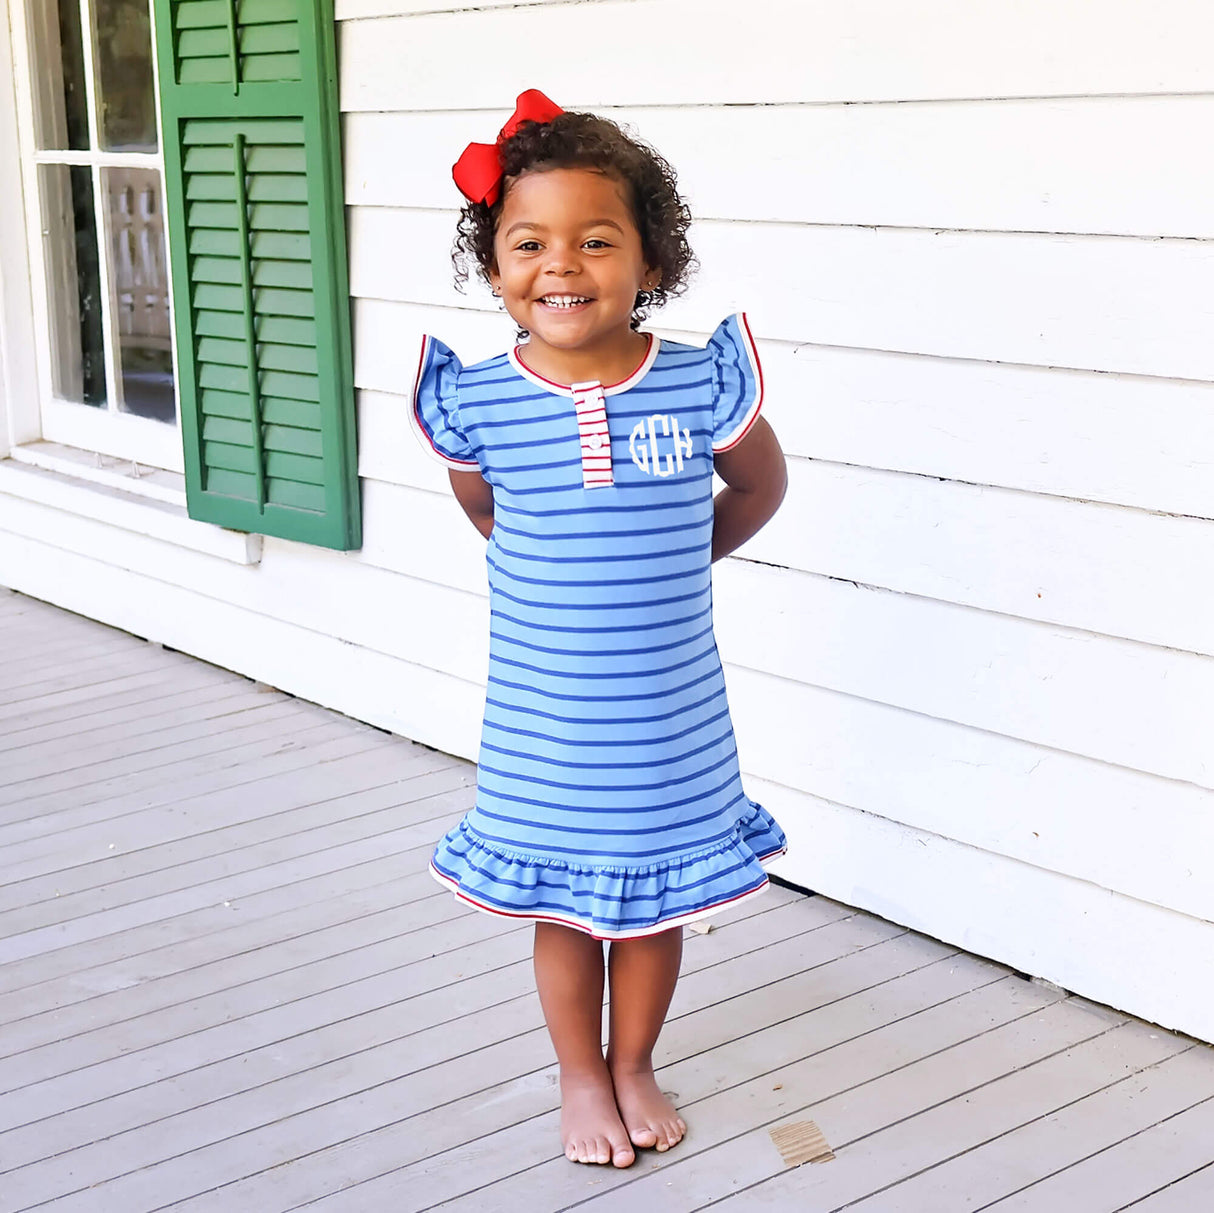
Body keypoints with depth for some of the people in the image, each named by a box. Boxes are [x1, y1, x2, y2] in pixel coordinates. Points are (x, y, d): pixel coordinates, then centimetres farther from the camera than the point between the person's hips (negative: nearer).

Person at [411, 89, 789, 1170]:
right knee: (565, 906, 15)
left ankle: (634, 1065, 39)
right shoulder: (476, 402, -10)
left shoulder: (702, 385, -13)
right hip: (544, 722, 0)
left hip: (672, 718, 0)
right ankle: (582, 1080, 37)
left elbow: (760, 486, 8)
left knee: (658, 899, 16)